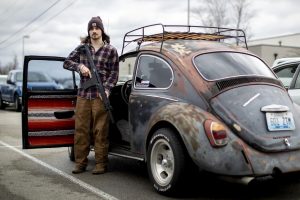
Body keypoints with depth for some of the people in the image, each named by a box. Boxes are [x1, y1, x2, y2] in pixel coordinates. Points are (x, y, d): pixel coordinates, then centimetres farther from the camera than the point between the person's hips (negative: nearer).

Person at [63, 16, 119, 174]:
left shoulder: (110, 50, 3)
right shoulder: (82, 48, 11)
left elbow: (114, 72, 1)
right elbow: (66, 62, 10)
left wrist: (107, 89, -13)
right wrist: (80, 66, -9)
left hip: (100, 96, -3)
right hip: (82, 94, 3)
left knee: (100, 131, -3)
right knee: (80, 129, 6)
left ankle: (101, 163, 7)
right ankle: (80, 162, 16)